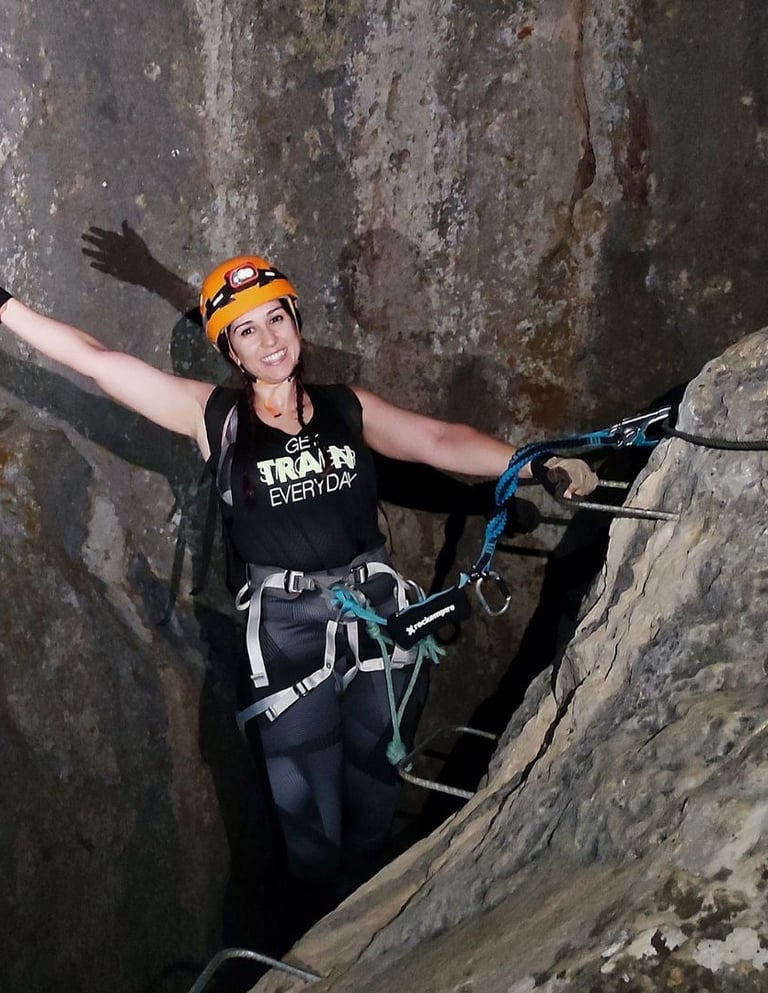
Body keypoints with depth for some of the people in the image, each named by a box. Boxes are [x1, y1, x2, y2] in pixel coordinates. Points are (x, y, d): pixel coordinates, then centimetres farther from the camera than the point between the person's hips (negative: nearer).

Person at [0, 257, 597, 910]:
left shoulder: (349, 408, 7)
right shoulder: (213, 415, 2)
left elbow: (440, 442, -5)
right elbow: (96, 359, 0)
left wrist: (534, 465, -19)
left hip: (381, 614, 2)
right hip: (286, 631, -2)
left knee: (376, 796, 11)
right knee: (311, 813, 3)